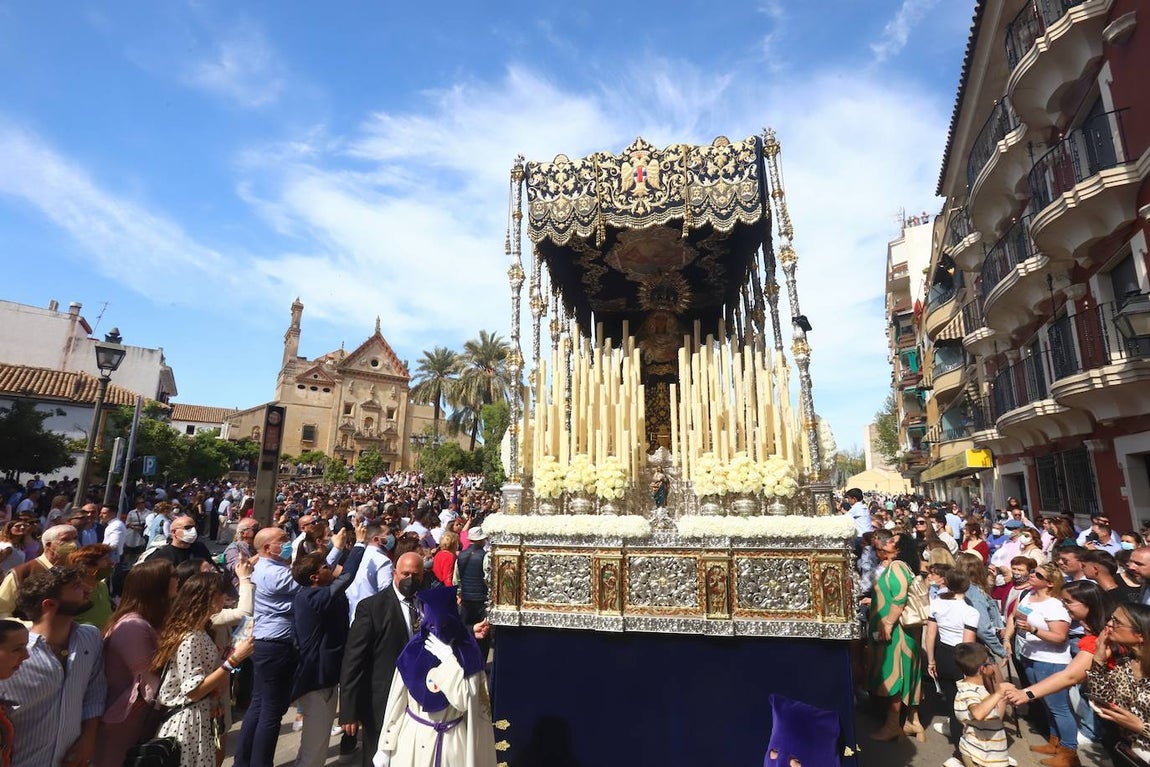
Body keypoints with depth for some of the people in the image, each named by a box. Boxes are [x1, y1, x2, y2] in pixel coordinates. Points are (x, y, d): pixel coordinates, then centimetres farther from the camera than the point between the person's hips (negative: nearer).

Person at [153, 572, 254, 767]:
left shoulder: (200, 632, 5)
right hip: (188, 722, -9)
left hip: (201, 719, 9)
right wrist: (234, 659, -26)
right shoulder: (189, 638, -23)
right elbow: (193, 691, -23)